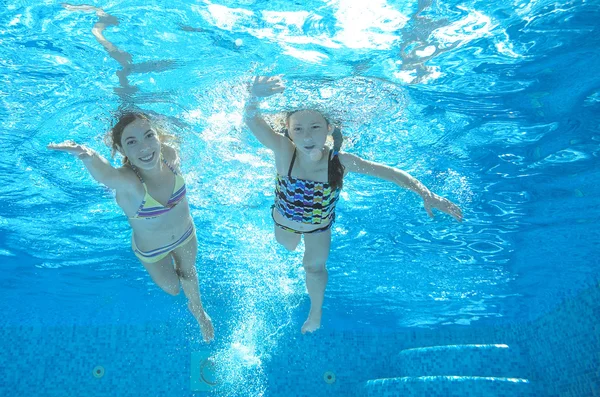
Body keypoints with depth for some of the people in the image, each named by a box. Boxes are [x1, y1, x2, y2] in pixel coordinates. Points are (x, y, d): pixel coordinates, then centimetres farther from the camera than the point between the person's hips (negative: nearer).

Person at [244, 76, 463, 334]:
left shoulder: (340, 161, -37)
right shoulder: (283, 151, -42)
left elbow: (389, 172, -27)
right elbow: (251, 120, -59)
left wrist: (427, 195, -33)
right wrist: (256, 98, -82)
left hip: (319, 225, -1)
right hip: (284, 220, 1)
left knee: (314, 266, 17)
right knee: (288, 247, 32)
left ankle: (316, 310, 48)